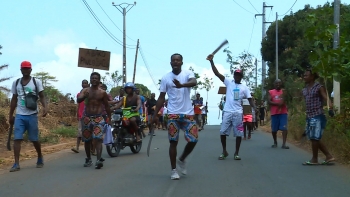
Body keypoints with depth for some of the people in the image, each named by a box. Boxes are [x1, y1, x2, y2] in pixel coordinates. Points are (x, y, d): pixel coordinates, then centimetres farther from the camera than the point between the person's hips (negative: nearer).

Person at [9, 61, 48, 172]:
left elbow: (42, 97, -1)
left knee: (34, 139, 6)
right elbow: (14, 100, 16)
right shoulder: (16, 83, 10)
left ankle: (40, 157, 30)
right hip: (19, 115, 2)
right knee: (17, 138, -9)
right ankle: (16, 164, -11)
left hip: (32, 115, -2)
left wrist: (45, 107, -21)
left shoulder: (36, 82, 1)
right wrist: (10, 115, 15)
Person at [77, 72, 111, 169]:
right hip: (87, 118, 2)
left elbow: (106, 106, 13)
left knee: (98, 139, -17)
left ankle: (99, 160, -28)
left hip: (98, 118, -2)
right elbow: (78, 100, -11)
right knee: (87, 140, 8)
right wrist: (84, 96, -32)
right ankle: (88, 159, 24)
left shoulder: (102, 93, 6)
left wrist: (109, 118, 11)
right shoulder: (85, 90, 5)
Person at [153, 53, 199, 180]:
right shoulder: (165, 78, 4)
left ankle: (181, 160, 23)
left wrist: (182, 85, -46)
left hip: (188, 113, 0)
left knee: (193, 140, -3)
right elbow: (161, 98, 8)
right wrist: (155, 115, 2)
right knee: (173, 142, -1)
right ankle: (174, 170, 9)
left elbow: (194, 82, -25)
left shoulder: (188, 73, -1)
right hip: (173, 114, 0)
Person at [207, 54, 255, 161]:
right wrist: (211, 61, -14)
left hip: (238, 113, 0)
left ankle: (236, 153, 14)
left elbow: (250, 99, 6)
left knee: (239, 134, 3)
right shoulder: (229, 82, 6)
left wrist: (255, 108, -13)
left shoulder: (244, 87, 8)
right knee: (223, 132, 0)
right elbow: (217, 73, -2)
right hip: (227, 112, 0)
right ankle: (224, 152, 15)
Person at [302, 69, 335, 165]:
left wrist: (330, 107, -36)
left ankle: (314, 159, 7)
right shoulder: (304, 90, 15)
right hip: (309, 117, 8)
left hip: (318, 116, -8)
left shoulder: (319, 87, -6)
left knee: (314, 138, -5)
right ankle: (329, 156, 17)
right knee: (314, 139, 9)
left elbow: (326, 98, -18)